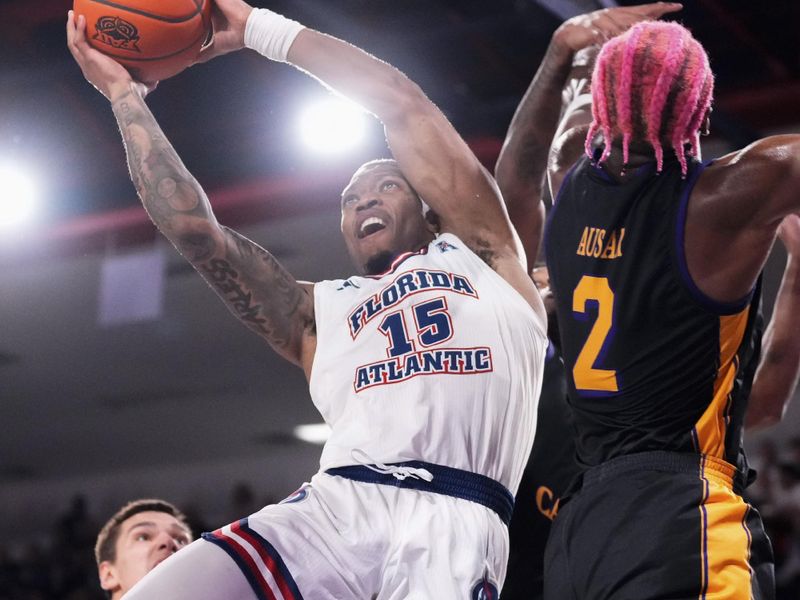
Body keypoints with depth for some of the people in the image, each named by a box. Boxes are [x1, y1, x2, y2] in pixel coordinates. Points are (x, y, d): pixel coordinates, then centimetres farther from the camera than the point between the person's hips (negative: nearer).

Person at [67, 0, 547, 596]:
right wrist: (125, 93, 25)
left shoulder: (477, 252, 24)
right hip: (333, 507, 2)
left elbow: (401, 105, 20)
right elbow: (191, 224, 22)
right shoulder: (318, 313, 30)